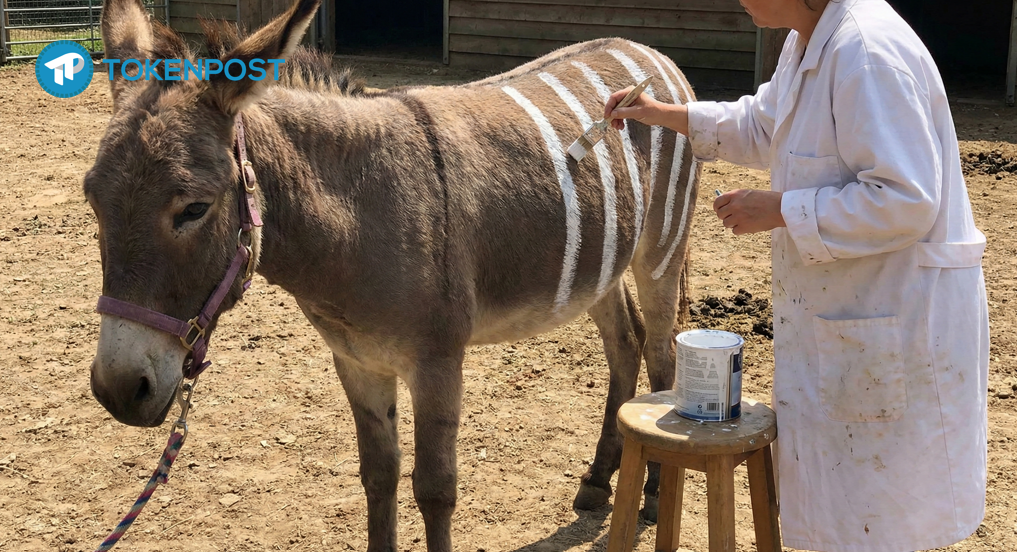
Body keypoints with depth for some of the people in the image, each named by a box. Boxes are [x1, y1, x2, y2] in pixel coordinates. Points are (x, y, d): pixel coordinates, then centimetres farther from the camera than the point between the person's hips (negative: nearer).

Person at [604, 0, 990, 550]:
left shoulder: (868, 51, -25)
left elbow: (903, 201, -29)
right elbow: (763, 127, 25)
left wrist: (777, 210, -21)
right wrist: (665, 114, 18)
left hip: (897, 315, -10)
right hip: (837, 306, 10)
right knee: (830, 491, 23)